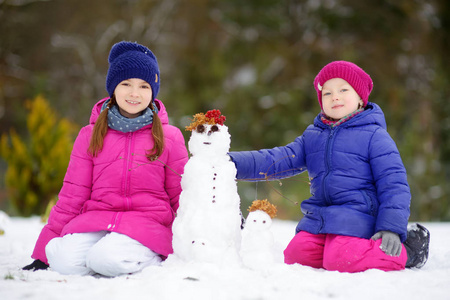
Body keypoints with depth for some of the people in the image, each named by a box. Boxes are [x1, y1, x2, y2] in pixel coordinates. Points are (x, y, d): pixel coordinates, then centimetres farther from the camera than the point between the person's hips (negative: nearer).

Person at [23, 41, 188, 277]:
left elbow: (181, 198, 13)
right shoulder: (90, 136, 11)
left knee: (108, 260, -33)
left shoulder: (170, 137, 7)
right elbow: (71, 196, 11)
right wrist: (43, 251, 8)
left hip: (147, 222, -1)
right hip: (97, 219, 2)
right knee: (65, 262, -30)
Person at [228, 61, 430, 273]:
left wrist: (392, 228, -17)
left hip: (357, 217, -6)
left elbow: (394, 184, -6)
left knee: (339, 261, -27)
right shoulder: (312, 136, 15)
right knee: (296, 255, -12)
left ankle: (406, 250, -4)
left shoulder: (374, 136, -2)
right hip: (318, 219, 6)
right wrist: (235, 162, -3)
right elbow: (279, 160, 11)